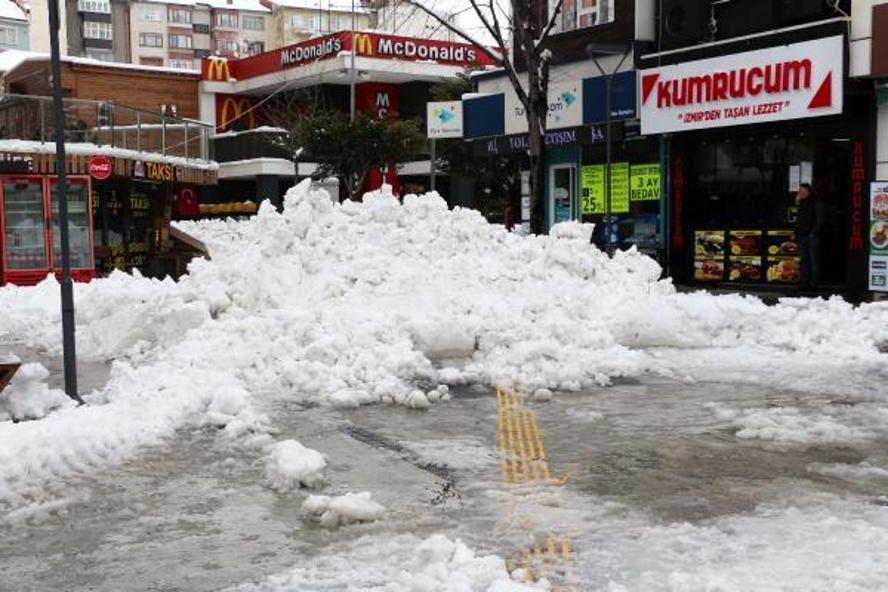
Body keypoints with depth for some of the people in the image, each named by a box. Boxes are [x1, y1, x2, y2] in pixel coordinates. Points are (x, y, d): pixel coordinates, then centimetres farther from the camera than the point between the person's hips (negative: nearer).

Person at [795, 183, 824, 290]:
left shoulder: (816, 202, -2)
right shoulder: (801, 203, 18)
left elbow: (820, 219, -7)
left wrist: (814, 232, -14)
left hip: (812, 236, -7)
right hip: (802, 236, 7)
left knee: (814, 260, -6)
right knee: (804, 261, 8)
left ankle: (813, 284, -6)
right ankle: (805, 284, 10)